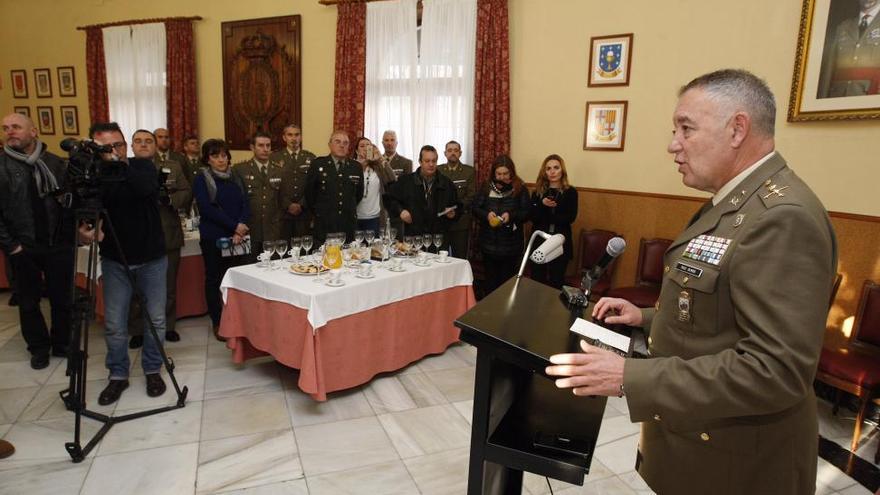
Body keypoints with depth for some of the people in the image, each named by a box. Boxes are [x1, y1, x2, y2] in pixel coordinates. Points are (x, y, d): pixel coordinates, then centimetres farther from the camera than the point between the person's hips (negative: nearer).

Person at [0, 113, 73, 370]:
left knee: (62, 298, 9)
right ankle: (39, 348, 26)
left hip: (59, 245, 1)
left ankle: (62, 344, 26)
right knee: (29, 302, 11)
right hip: (23, 248, -1)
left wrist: (70, 234, -4)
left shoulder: (55, 163, 3)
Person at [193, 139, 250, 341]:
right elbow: (207, 209, -11)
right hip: (213, 238, -3)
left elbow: (246, 206, 5)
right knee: (214, 279, 4)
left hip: (237, 238, 3)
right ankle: (218, 323, 14)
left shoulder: (236, 179, 13)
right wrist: (234, 226, -15)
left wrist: (240, 231, -11)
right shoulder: (202, 179, 1)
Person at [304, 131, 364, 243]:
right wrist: (318, 212, 10)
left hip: (349, 225, 2)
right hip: (324, 225, -2)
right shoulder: (317, 164, -1)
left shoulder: (356, 167, 7)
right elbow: (309, 192, 5)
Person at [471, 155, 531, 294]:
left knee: (507, 280, 7)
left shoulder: (520, 188, -2)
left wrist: (511, 215, -23)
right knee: (491, 279, 12)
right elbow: (474, 208, 2)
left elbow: (526, 213, -4)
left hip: (511, 244, -2)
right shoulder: (487, 187, 3)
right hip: (489, 242, 2)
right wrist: (486, 214, -18)